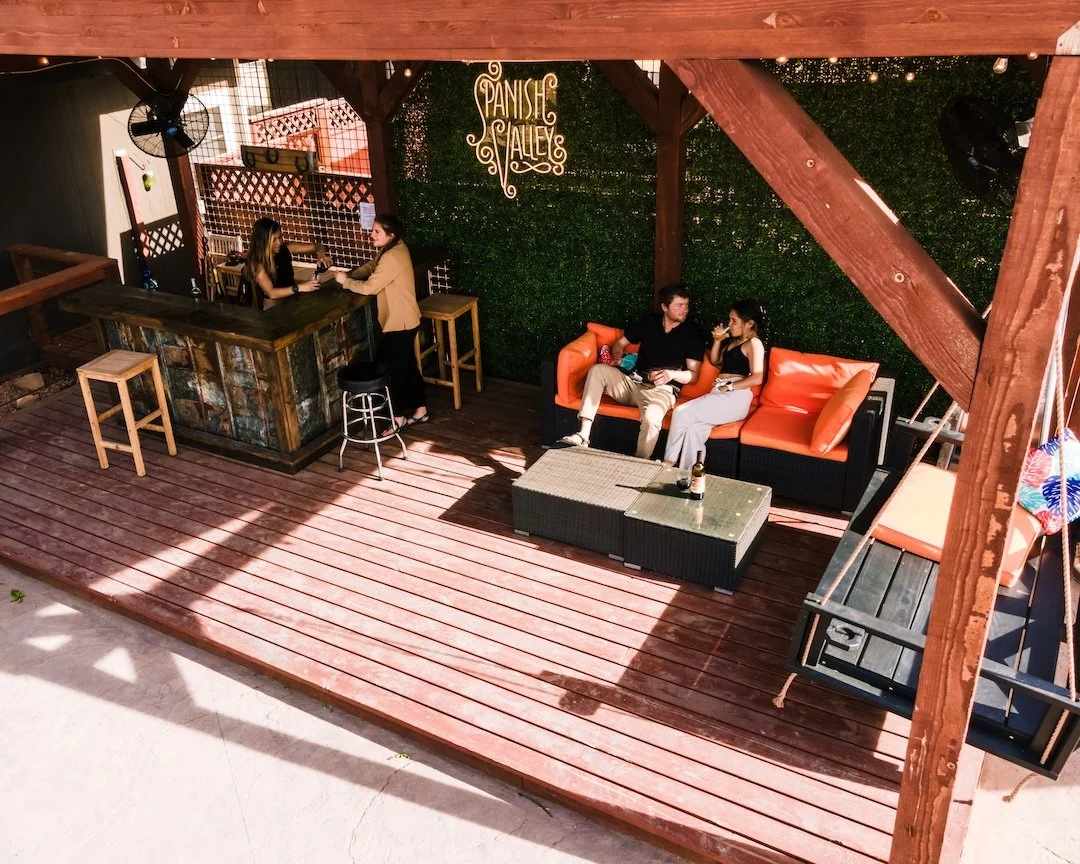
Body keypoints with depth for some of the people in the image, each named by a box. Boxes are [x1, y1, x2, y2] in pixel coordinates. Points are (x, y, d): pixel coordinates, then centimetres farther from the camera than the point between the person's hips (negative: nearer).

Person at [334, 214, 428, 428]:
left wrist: (345, 281, -7)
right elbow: (371, 266, 17)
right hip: (405, 320, 10)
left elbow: (369, 287, -22)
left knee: (390, 368, 2)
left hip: (400, 323, -10)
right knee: (407, 365, 18)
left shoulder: (391, 258, -25)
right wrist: (350, 275, 3)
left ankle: (398, 417, 14)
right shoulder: (396, 248, 7)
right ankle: (420, 409, 29)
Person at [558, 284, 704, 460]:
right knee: (598, 369, -19)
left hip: (661, 389, -4)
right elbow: (620, 343, 19)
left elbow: (693, 375, -1)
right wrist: (618, 359, -3)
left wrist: (671, 374, -21)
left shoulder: (692, 334, 0)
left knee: (652, 414, -39)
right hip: (633, 382, 5)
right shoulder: (648, 322, 10)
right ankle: (583, 436, -25)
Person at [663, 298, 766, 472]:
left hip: (735, 398, -7)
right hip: (718, 395, 7)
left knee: (681, 413, -22)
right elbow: (714, 361, 34)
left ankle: (668, 462, -12)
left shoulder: (753, 343, -1)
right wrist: (717, 340, 18)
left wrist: (729, 386, -13)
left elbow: (756, 378, -13)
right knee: (694, 428, -25)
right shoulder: (732, 341, 24)